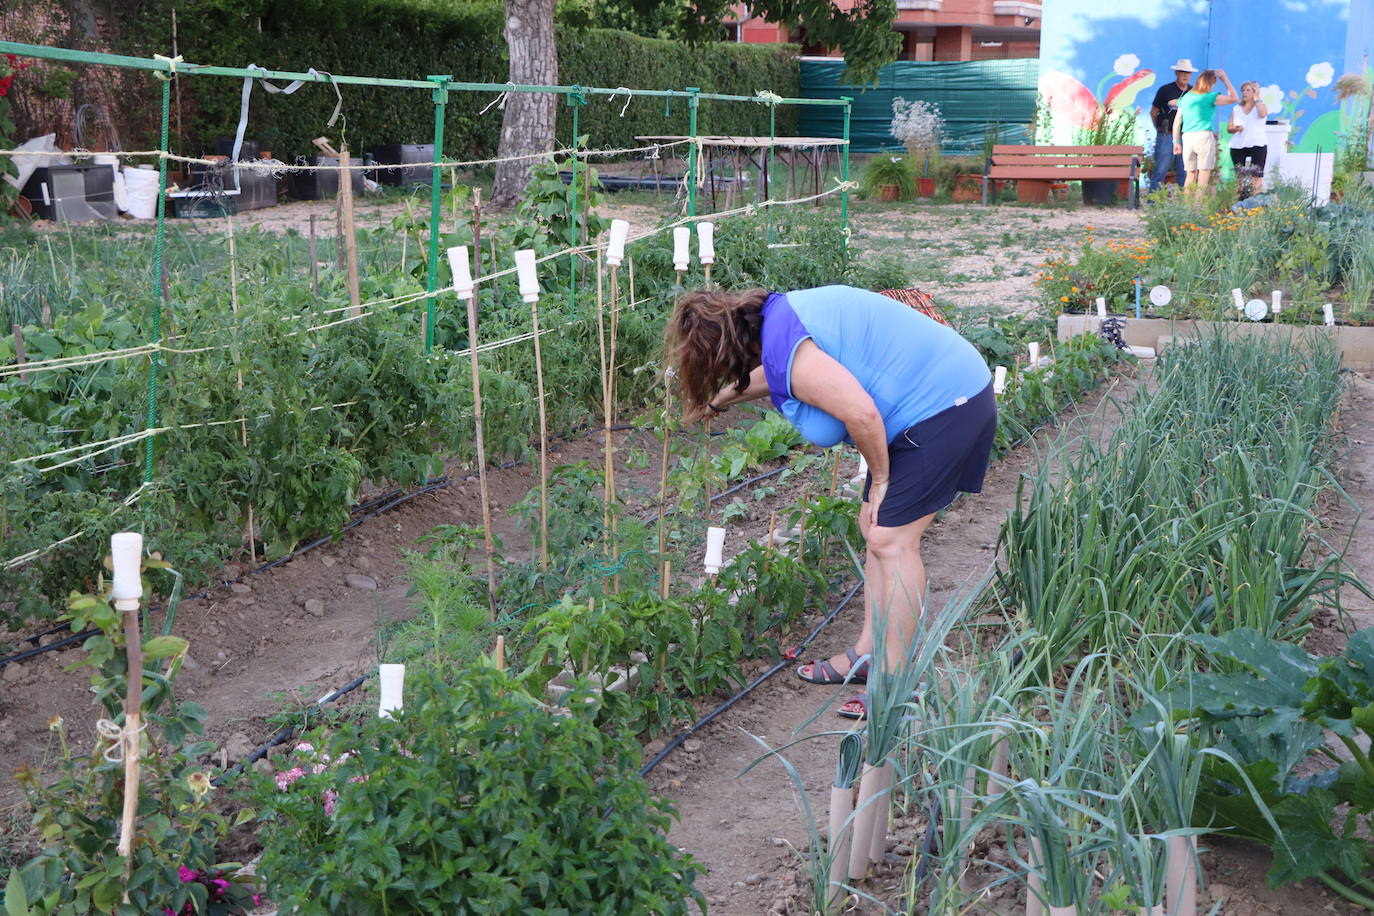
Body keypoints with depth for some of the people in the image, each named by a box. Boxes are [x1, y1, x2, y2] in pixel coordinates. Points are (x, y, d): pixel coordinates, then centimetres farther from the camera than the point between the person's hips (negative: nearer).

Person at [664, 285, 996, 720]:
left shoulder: (786, 348, -23)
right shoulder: (777, 314, 9)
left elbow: (861, 413, -30)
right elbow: (770, 375, 33)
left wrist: (880, 478, -13)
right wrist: (715, 402, 48)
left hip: (945, 406, -10)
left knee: (892, 540, -9)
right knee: (876, 528, 13)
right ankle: (868, 655, 22)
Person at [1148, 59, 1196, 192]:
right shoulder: (1165, 90, 1)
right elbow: (1153, 112, 7)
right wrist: (1161, 129, 5)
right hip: (1166, 137, -4)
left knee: (1185, 174, 4)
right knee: (1160, 171, -7)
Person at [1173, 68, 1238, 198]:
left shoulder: (1186, 97, 12)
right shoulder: (1210, 97, -3)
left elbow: (1177, 122, 12)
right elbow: (1233, 98, 1)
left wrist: (1176, 142, 16)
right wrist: (1224, 78, 8)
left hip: (1187, 138, 5)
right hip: (1204, 137, -5)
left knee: (1191, 174, 9)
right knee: (1204, 173, -1)